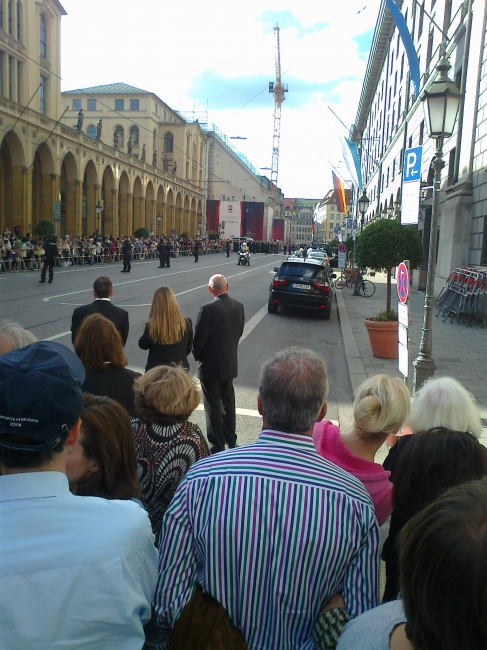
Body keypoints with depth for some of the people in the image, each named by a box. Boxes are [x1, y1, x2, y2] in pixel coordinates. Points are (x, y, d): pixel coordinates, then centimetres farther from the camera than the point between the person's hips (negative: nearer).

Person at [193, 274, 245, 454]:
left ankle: (217, 446, 11)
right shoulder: (238, 306, -3)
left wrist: (197, 356, 1)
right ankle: (230, 439, 35)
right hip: (230, 363, 6)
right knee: (228, 400, 21)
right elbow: (239, 332, 6)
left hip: (210, 365, -6)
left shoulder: (208, 309, -22)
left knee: (213, 405, 4)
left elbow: (199, 338, -18)